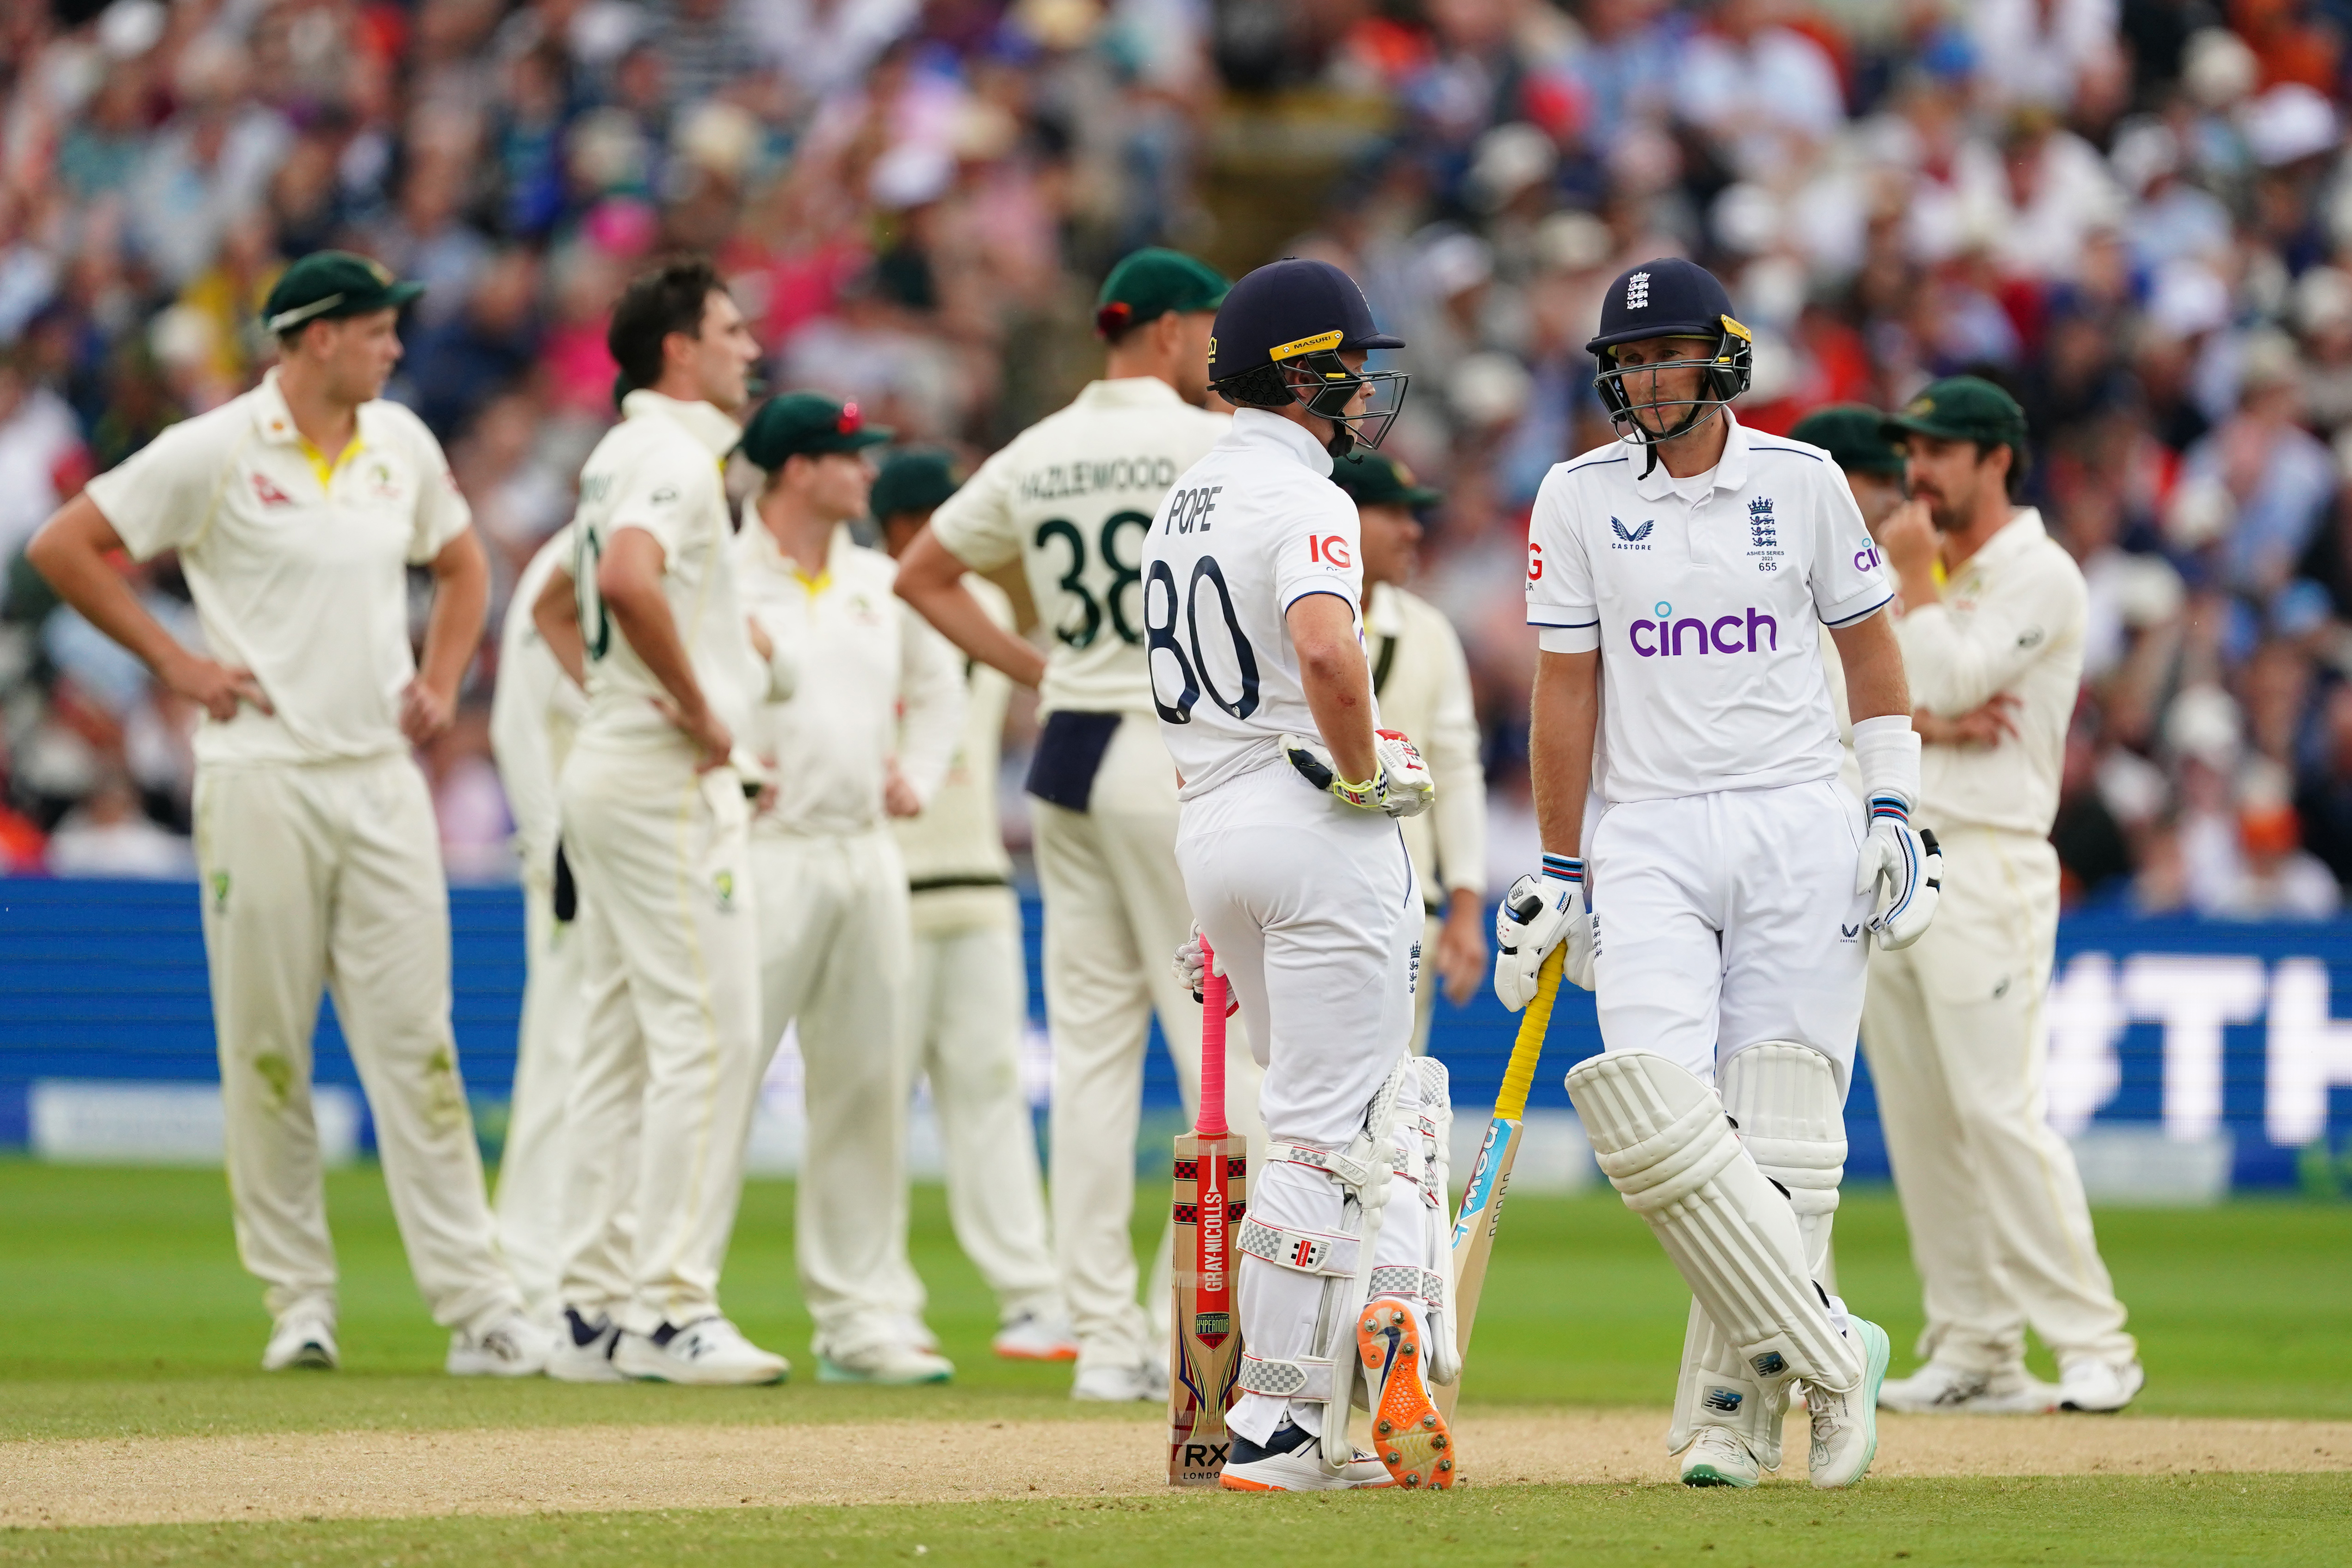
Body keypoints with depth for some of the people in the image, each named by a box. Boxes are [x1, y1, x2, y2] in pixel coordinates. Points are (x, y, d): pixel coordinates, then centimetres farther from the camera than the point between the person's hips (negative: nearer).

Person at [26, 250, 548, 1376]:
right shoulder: (215, 452, -6)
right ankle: (299, 1302, 8)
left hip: (382, 778, 4)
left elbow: (461, 562, 28)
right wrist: (174, 665, -5)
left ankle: (476, 1306, -5)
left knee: (417, 1045, -1)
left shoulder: (402, 446, 11)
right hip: (262, 777, -4)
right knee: (266, 1051, 0)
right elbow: (64, 546, -4)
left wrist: (441, 681, 12)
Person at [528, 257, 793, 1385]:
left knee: (622, 1042, 10)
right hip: (672, 781, -10)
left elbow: (557, 604, 31)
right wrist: (696, 707, -22)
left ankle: (597, 1308, 11)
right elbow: (628, 578, -32)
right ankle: (669, 1308, -14)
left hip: (608, 770, 10)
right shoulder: (674, 456, -13)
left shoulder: (619, 457, 18)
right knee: (708, 1035, -11)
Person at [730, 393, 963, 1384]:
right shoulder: (721, 581, -7)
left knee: (868, 1087, 6)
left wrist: (917, 776, 14)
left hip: (868, 853, 7)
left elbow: (938, 686, 28)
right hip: (766, 851, -7)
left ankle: (865, 1319, 11)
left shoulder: (879, 585, 14)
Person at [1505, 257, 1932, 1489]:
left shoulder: (1802, 483, 4)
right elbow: (1566, 689, 6)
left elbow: (1869, 646, 12)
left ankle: (1738, 1410, 4)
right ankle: (1826, 1351, -13)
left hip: (1799, 831, 0)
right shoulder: (1579, 498, 4)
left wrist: (1893, 812, 3)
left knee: (1776, 1133, -5)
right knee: (1649, 1105, -20)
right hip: (1649, 835, 0)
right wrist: (1556, 875, 4)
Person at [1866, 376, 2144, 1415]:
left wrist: (1915, 581, -6)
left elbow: (1948, 680, -17)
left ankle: (2092, 1341, -11)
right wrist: (1931, 719, -10)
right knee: (1917, 1118, 5)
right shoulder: (1918, 580, 19)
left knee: (1997, 1107, -14)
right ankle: (1974, 1350, 7)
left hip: (1984, 861, -8)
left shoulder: (2040, 576, -5)